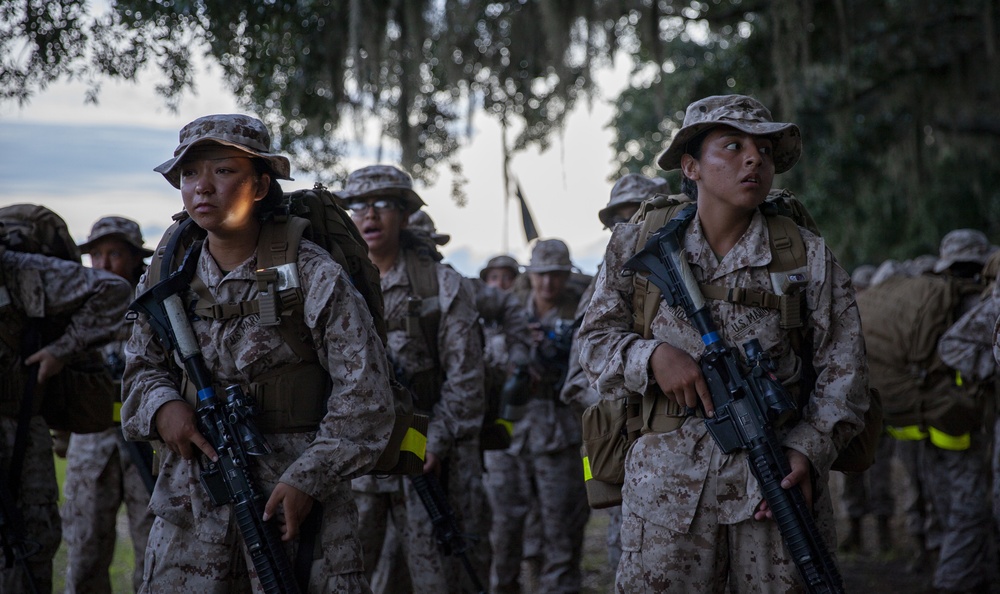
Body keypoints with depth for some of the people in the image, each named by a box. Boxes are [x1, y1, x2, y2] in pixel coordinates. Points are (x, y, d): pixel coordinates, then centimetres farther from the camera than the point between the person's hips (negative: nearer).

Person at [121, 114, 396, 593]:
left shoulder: (314, 278, -8)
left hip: (294, 502, -4)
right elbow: (141, 368, 18)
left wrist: (309, 479, -15)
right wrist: (161, 406, -5)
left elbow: (364, 397, -8)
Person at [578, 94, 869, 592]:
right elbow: (595, 340, 10)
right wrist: (651, 356, -12)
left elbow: (842, 369, 3)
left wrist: (808, 450, -12)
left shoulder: (809, 258, 5)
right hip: (668, 486, 0)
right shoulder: (639, 247, 6)